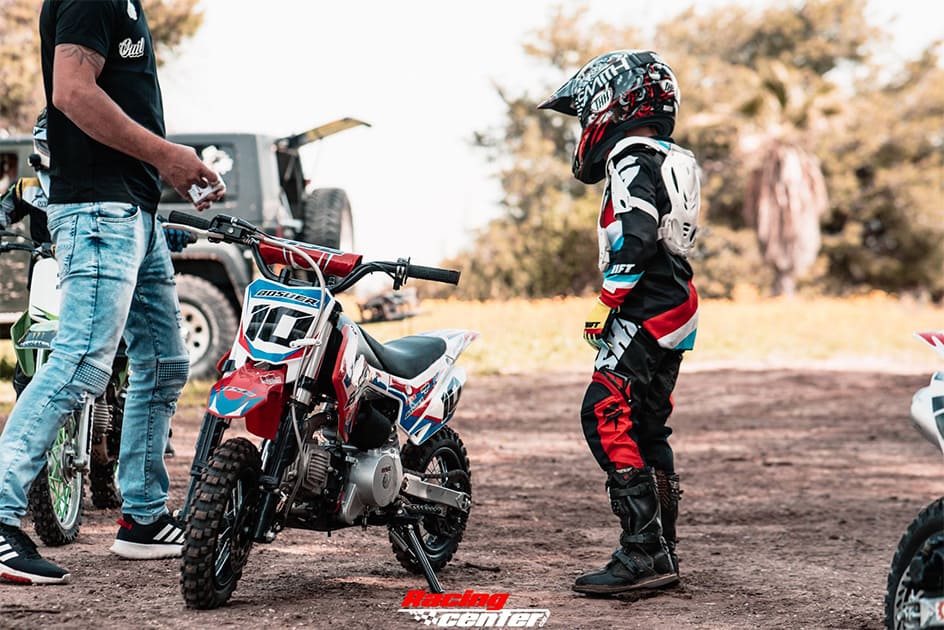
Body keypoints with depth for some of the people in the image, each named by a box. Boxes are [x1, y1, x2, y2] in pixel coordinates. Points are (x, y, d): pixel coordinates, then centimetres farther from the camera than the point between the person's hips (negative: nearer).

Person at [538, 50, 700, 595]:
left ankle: (643, 552, -21)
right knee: (646, 430, 14)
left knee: (607, 418, -16)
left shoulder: (632, 158, -11)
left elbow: (636, 237, -24)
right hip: (674, 312, 11)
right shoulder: (671, 159, 20)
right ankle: (662, 553, 17)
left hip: (643, 315, -11)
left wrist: (606, 301, -19)